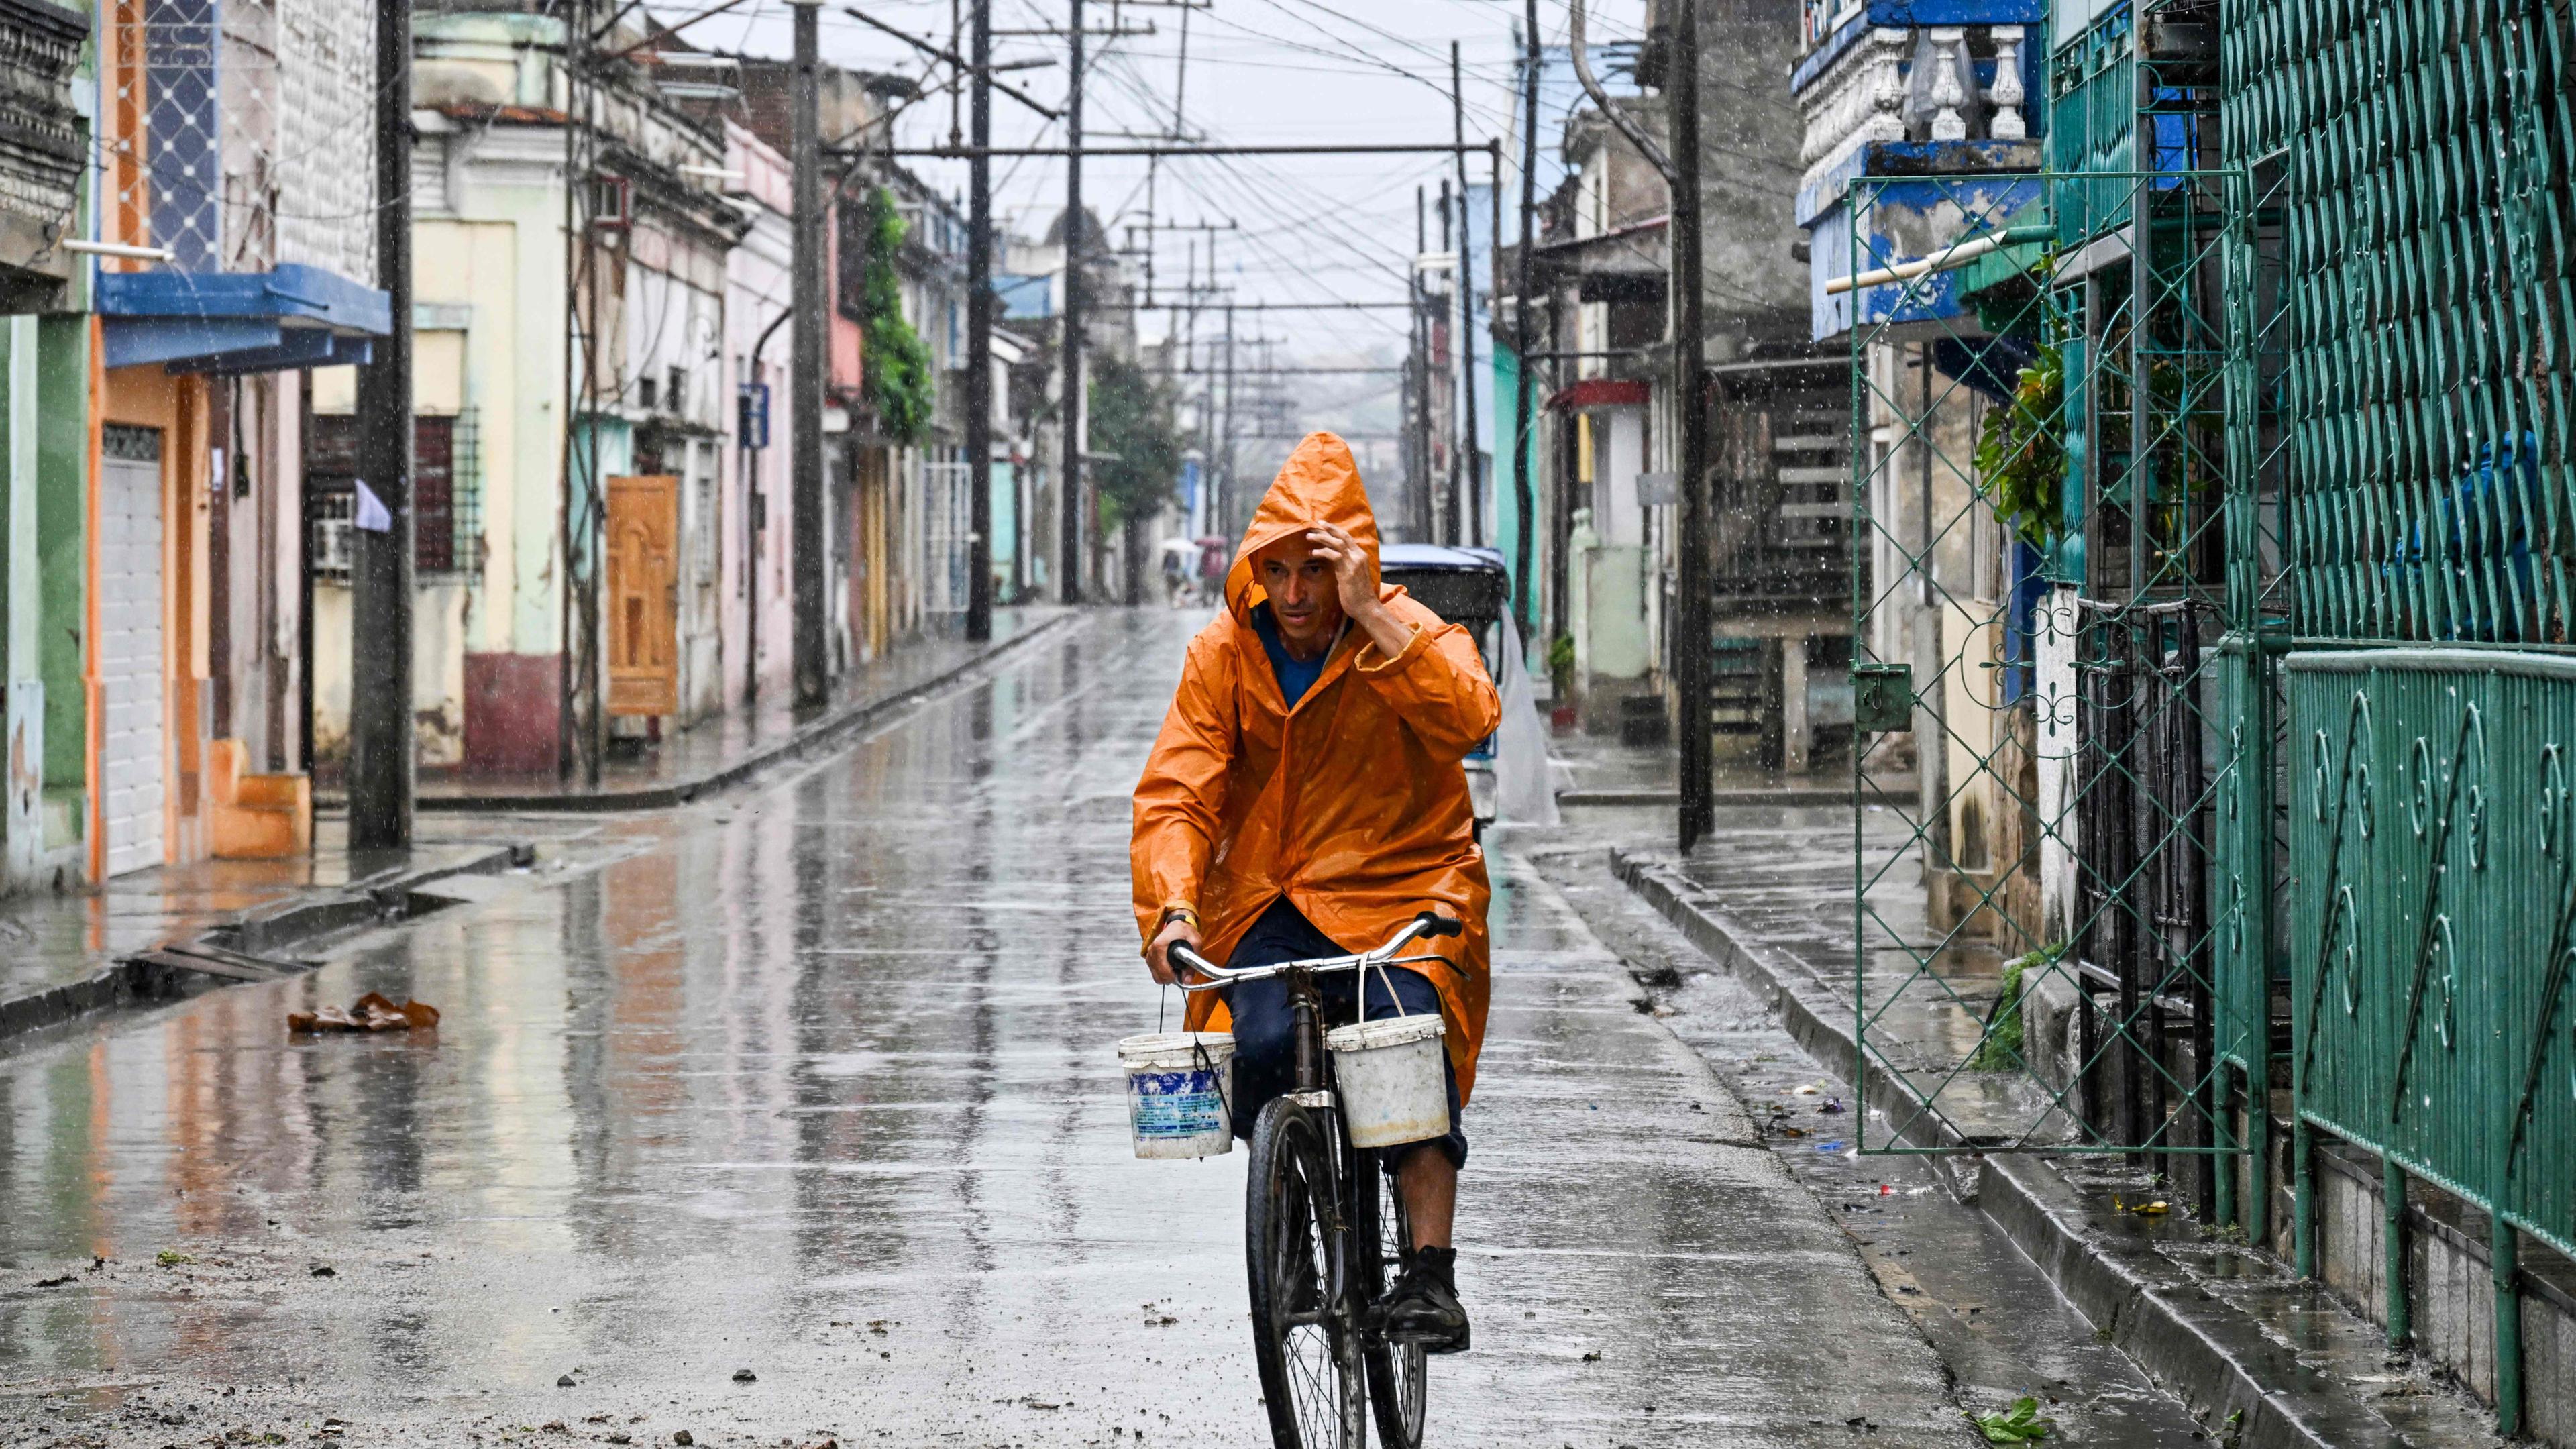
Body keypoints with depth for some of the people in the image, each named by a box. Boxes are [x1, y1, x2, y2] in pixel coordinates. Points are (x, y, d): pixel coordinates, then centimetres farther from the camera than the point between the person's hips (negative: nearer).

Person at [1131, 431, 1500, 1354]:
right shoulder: (1224, 655, 1)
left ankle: (1429, 1275, -24)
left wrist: (1373, 618, -27)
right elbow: (1175, 793, -6)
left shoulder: (1412, 636, -4)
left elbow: (1469, 717, -25)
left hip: (1400, 890, -2)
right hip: (1272, 904, 2)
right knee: (1257, 1046, -24)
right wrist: (1173, 906, -22)